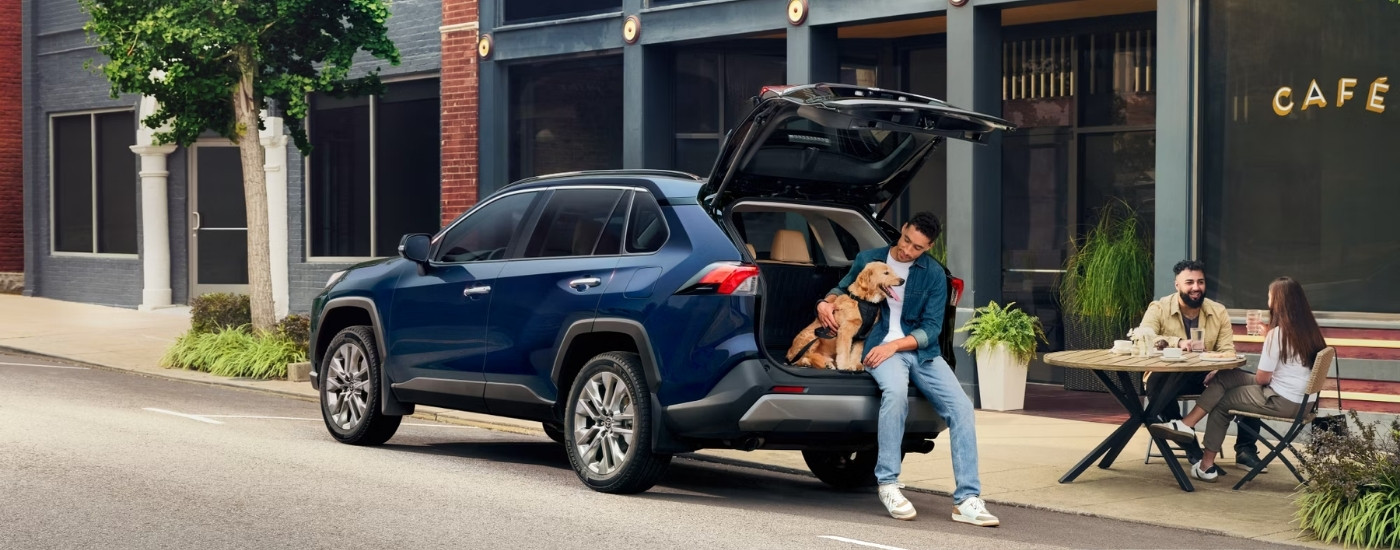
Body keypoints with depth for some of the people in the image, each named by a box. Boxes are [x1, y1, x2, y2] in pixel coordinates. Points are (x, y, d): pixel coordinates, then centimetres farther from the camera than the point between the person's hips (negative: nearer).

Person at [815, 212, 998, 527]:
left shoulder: (934, 274, 5)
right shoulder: (868, 260, 7)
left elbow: (931, 329, 0)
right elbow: (843, 288, 23)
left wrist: (895, 345, -15)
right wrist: (826, 303, 0)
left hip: (920, 350, 2)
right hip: (881, 346, -2)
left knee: (961, 406, -20)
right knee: (896, 390, -37)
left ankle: (967, 500, -19)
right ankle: (887, 484, -25)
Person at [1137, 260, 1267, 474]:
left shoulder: (1218, 312, 4)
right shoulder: (1159, 309, -7)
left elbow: (1227, 351, -4)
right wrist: (1178, 342, -40)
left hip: (1205, 376, 3)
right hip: (1168, 376, -3)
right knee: (1157, 384, -38)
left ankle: (1246, 450, -4)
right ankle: (1193, 451, -28)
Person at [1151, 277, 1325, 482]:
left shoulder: (1278, 332, -17)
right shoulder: (1308, 329, 6)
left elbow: (1262, 378, -14)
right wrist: (1266, 337, 12)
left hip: (1282, 401, -8)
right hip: (1298, 398, 8)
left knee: (1221, 402, 10)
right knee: (1224, 378, 10)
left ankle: (1207, 464, 15)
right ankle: (1187, 424, 8)